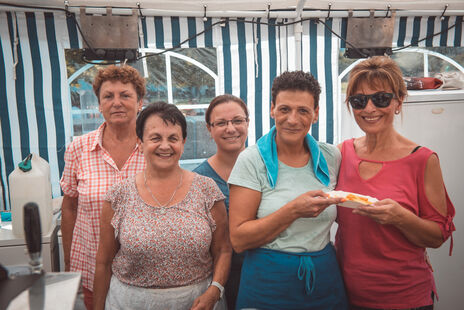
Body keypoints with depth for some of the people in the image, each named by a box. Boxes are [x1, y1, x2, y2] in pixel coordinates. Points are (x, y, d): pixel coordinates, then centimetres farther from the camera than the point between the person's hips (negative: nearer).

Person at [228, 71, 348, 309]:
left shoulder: (331, 157, -2)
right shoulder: (252, 160, -13)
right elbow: (239, 240, -17)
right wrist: (294, 210, -25)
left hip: (324, 280, 4)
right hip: (268, 283, -3)